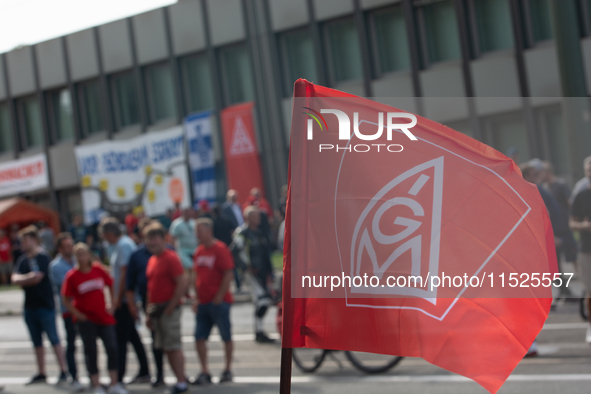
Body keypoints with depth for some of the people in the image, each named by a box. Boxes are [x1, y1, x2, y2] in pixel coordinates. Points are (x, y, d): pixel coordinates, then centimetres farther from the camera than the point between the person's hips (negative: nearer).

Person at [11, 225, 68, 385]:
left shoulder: (42, 258, -10)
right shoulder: (22, 259, 11)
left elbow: (37, 277, -19)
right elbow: (15, 278, 4)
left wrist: (22, 280, -4)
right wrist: (28, 278, -13)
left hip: (45, 306, -7)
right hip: (30, 306, 7)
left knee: (54, 339, -5)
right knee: (37, 342, 12)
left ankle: (63, 372, -2)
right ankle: (41, 373, 19)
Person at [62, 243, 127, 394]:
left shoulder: (99, 270, -1)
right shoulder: (72, 276, -7)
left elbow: (111, 285, 11)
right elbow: (66, 299, -2)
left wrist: (112, 305, 5)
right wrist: (77, 314, -9)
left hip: (104, 316, 2)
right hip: (86, 319, -2)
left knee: (111, 348, -1)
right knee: (90, 351, 1)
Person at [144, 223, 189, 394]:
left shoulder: (170, 258, -11)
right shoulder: (152, 260, 15)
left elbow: (182, 283, -17)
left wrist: (170, 307, -16)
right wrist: (149, 313, 15)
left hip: (169, 309, -8)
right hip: (156, 309, 8)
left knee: (173, 347, -8)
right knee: (166, 347, 9)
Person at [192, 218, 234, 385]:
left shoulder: (220, 249, -9)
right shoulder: (199, 251, 12)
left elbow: (228, 274, -13)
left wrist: (219, 297, -14)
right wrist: (196, 299, 12)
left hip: (219, 302, -7)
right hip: (203, 302, 7)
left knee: (226, 337, 4)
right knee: (199, 338, 0)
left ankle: (228, 370, 14)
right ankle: (204, 372, 6)